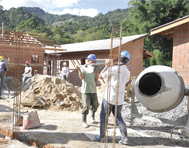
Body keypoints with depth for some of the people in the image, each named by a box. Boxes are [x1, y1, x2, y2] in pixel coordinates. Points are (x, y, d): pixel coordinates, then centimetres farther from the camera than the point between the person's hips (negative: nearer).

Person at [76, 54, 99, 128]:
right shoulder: (83, 69, 0)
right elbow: (81, 77, -16)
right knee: (86, 107, -12)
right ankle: (84, 121, 3)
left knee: (95, 106, 13)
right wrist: (79, 69, -29)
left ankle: (92, 116, 41)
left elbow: (96, 80, 3)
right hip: (85, 91, -4)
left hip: (93, 91, 4)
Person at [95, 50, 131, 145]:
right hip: (119, 99, 5)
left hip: (109, 97, -5)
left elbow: (101, 76, -6)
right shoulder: (127, 72, 1)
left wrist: (106, 66, 3)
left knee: (104, 117, 10)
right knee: (118, 117, 17)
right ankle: (124, 138, 9)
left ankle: (102, 137, 19)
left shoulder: (113, 69, -16)